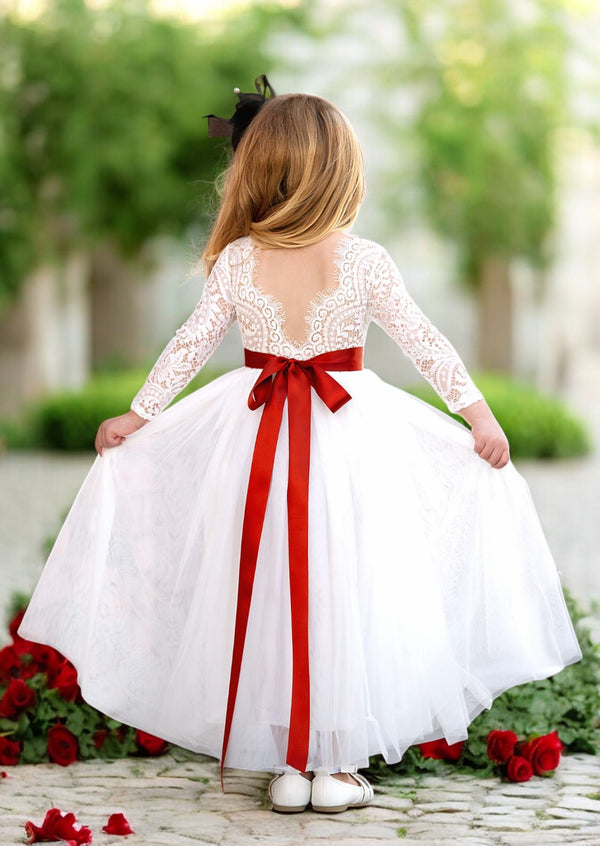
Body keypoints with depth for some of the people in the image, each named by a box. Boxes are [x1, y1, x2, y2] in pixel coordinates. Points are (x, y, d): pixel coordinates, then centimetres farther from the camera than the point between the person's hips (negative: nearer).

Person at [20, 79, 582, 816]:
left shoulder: (236, 260, -3)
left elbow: (192, 344, 2)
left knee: (268, 595, 10)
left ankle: (286, 763, 15)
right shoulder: (364, 261, -8)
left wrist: (141, 413, 13)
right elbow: (423, 341, -5)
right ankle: (339, 765, 10)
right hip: (350, 443, -1)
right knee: (345, 598, 6)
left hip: (255, 440, 2)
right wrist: (476, 410, 3)